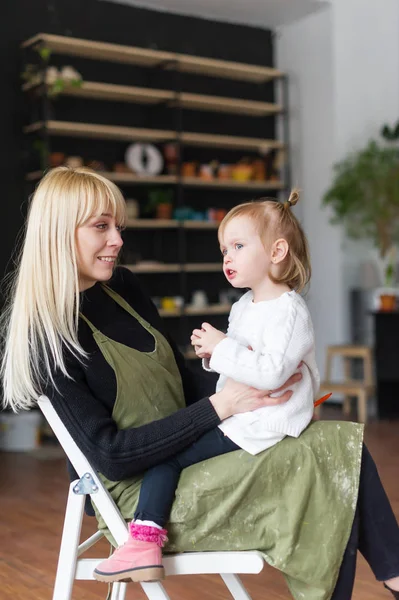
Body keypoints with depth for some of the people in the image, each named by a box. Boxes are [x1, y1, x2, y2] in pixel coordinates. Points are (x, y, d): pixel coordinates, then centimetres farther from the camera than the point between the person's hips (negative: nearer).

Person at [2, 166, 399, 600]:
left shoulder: (123, 287, 6)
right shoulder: (44, 335, -16)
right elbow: (110, 457, -19)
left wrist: (248, 393, -4)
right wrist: (219, 407, -21)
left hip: (188, 453, 7)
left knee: (344, 445, -8)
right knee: (324, 473, -17)